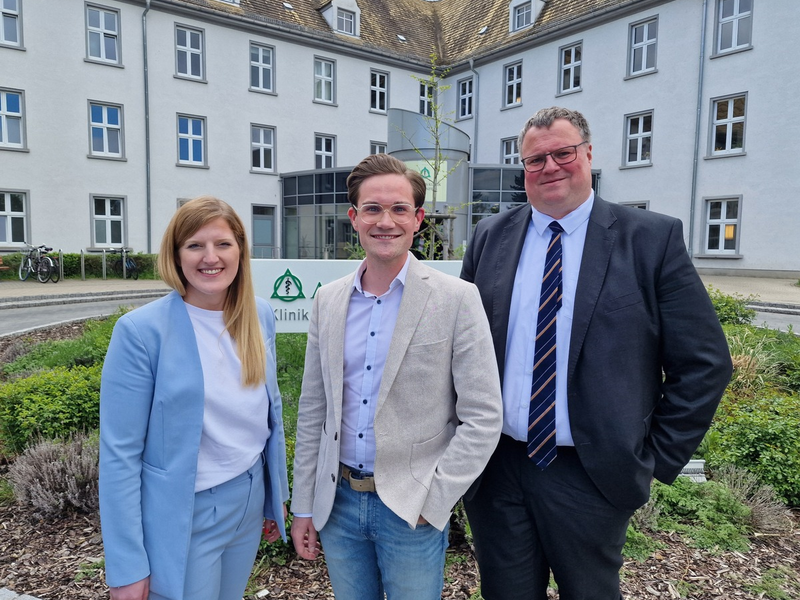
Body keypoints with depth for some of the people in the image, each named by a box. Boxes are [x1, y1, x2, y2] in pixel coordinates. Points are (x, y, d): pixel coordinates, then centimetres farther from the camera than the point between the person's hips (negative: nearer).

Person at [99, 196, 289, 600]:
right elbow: (120, 454, -14)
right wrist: (127, 567, -13)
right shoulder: (140, 331, -17)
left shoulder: (259, 316, -2)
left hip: (250, 503, 5)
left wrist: (277, 493, 11)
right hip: (183, 519, -5)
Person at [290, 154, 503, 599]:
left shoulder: (456, 299, -11)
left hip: (413, 510, -3)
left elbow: (483, 417, -11)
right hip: (338, 501, 4)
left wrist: (432, 500, -13)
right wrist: (303, 506, 8)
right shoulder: (328, 300, 1)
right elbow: (313, 411, 6)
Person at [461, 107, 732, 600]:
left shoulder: (653, 238, -7)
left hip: (593, 477, -2)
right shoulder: (491, 237, 2)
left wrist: (659, 457, -5)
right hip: (494, 468, 3)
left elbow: (705, 362, -4)